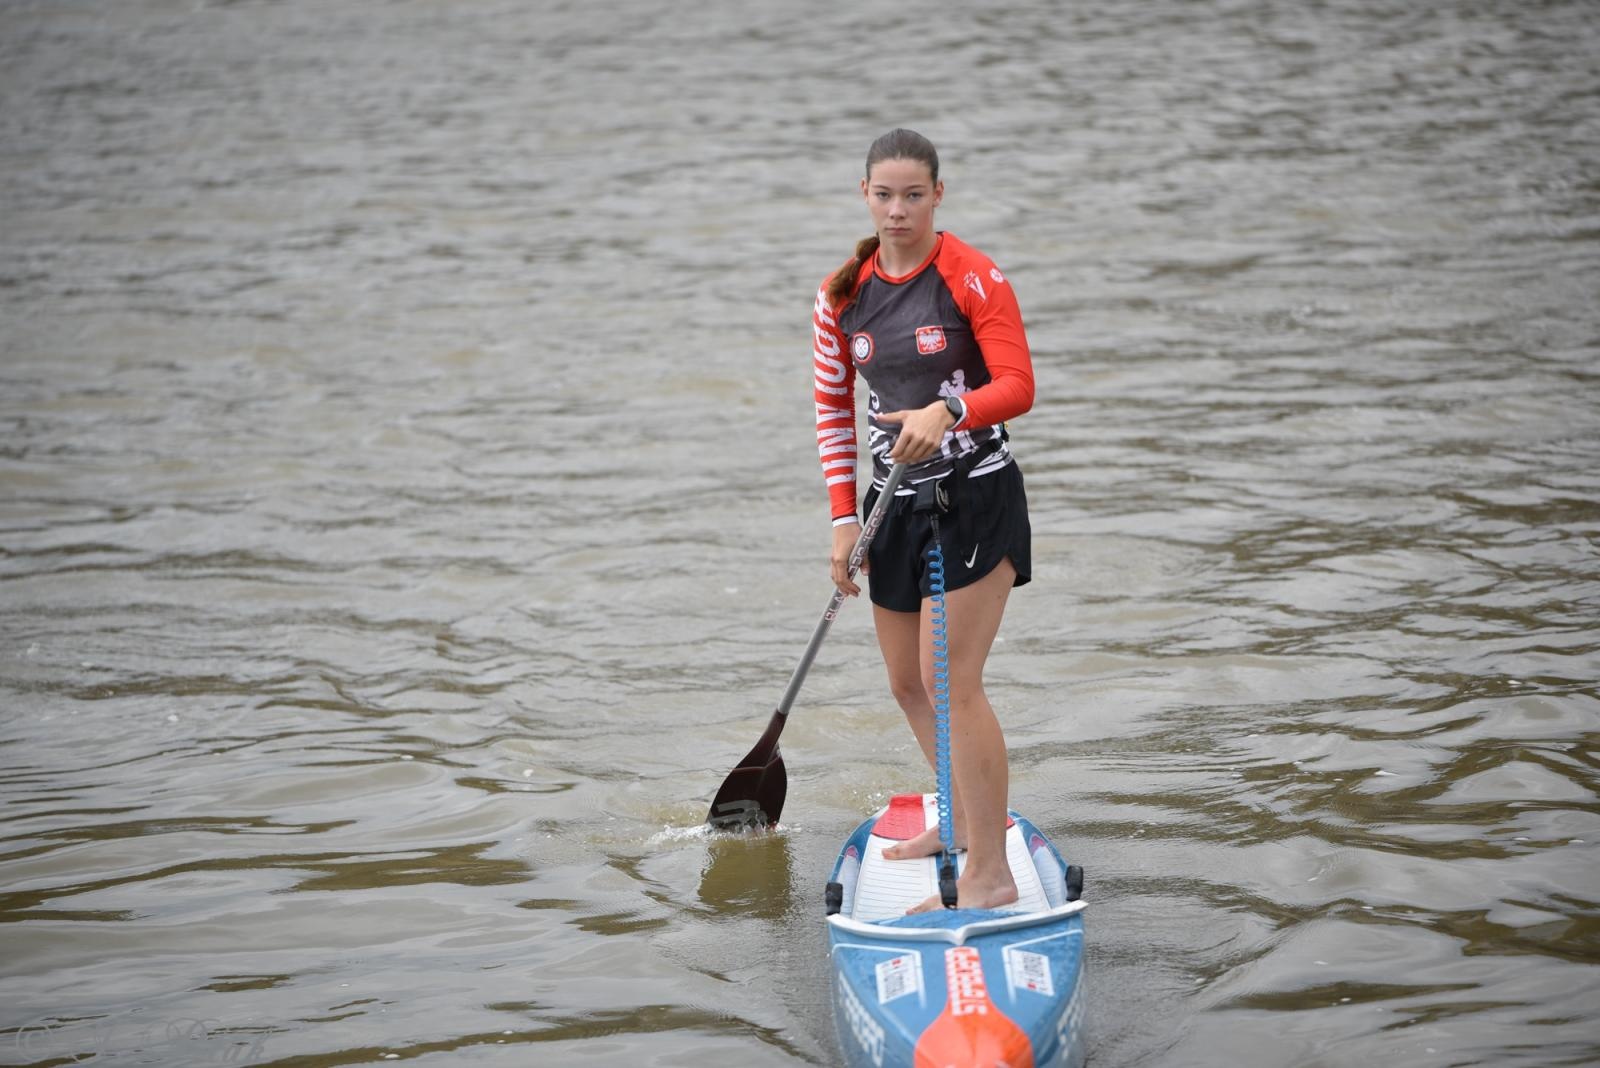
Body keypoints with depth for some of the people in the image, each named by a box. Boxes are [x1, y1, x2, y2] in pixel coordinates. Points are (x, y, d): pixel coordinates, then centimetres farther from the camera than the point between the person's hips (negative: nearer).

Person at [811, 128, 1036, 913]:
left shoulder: (973, 279, -12)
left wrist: (946, 412, -34)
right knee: (908, 684, 17)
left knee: (952, 681, -13)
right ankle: (963, 819, 39)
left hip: (977, 497, -7)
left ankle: (991, 873, -9)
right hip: (897, 503, 7)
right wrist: (845, 517, 4)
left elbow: (1018, 387, -16)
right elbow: (832, 409, 10)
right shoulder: (842, 296, 4)